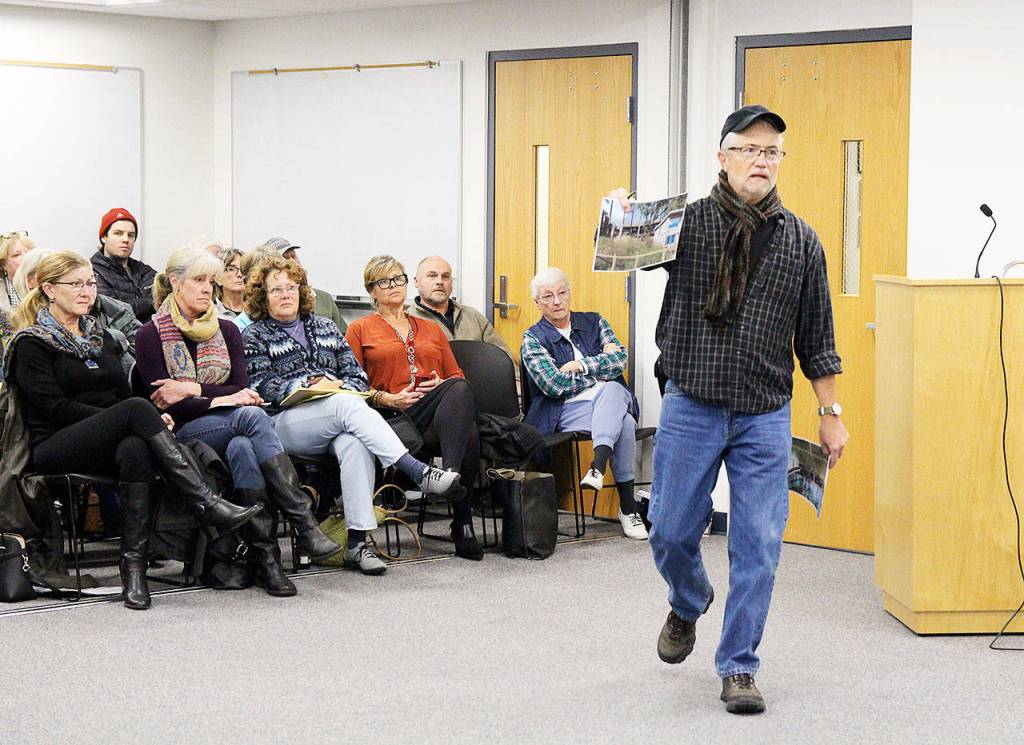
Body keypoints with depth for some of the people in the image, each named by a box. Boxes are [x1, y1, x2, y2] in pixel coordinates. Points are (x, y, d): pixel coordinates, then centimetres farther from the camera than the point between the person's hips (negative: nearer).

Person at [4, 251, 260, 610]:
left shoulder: (100, 337, 23)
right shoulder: (31, 344, 3)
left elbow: (123, 392, 19)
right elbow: (54, 407, -9)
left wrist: (150, 420, -6)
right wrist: (135, 417, -17)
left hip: (110, 441, 5)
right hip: (54, 449, -5)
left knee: (136, 450, -35)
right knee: (137, 407, -33)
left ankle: (134, 563, -39)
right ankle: (208, 504, -40)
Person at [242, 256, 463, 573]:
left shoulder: (325, 327, 26)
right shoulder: (256, 335, 14)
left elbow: (358, 375, 18)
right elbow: (263, 385, -2)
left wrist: (342, 387, -4)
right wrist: (310, 385, -13)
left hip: (338, 414, 3)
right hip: (287, 421, -3)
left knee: (354, 443, -34)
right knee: (348, 406, -34)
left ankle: (357, 541, -40)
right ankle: (418, 471, -43)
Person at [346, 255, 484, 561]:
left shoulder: (431, 329, 30)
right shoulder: (360, 330, 18)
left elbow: (456, 376, 25)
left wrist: (442, 385, 1)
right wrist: (390, 399, -9)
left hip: (440, 419, 4)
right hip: (395, 418, -4)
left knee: (469, 433, -36)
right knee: (460, 390, -35)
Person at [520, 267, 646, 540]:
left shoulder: (593, 322, 16)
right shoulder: (533, 339, 6)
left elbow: (619, 361, 1)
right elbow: (554, 385, -9)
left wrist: (579, 366, -6)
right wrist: (600, 368, -2)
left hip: (613, 398, 3)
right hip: (566, 410, -3)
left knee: (611, 390, -36)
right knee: (624, 425, -34)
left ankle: (598, 467, -50)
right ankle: (628, 507, -33)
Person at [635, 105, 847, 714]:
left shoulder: (801, 241, 6)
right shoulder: (688, 221, 1)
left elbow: (816, 338, 10)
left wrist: (832, 413, 8)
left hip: (765, 417, 1)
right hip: (691, 407, -1)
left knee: (758, 544, -2)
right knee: (672, 531, 6)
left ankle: (739, 666, 10)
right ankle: (689, 604, 39)